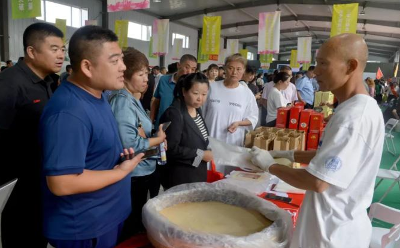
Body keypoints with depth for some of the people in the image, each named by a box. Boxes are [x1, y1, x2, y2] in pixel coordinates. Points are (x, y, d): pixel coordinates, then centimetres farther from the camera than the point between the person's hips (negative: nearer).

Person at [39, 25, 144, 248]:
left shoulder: (97, 95, 2)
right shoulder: (69, 112, -29)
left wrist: (121, 155, -2)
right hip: (83, 230, -9)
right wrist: (122, 171, -22)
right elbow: (61, 183, -31)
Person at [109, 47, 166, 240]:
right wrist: (158, 140, -14)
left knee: (137, 224, 24)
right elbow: (129, 144, -28)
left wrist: (155, 136, -5)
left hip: (144, 172, 9)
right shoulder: (122, 100, -20)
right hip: (133, 175, -9)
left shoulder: (133, 99, 10)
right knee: (131, 228, 9)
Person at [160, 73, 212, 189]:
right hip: (181, 178, -8)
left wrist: (207, 152, -1)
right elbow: (171, 148, -24)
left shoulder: (197, 110, 6)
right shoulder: (174, 114, -20)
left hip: (198, 174, 8)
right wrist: (200, 154, -19)